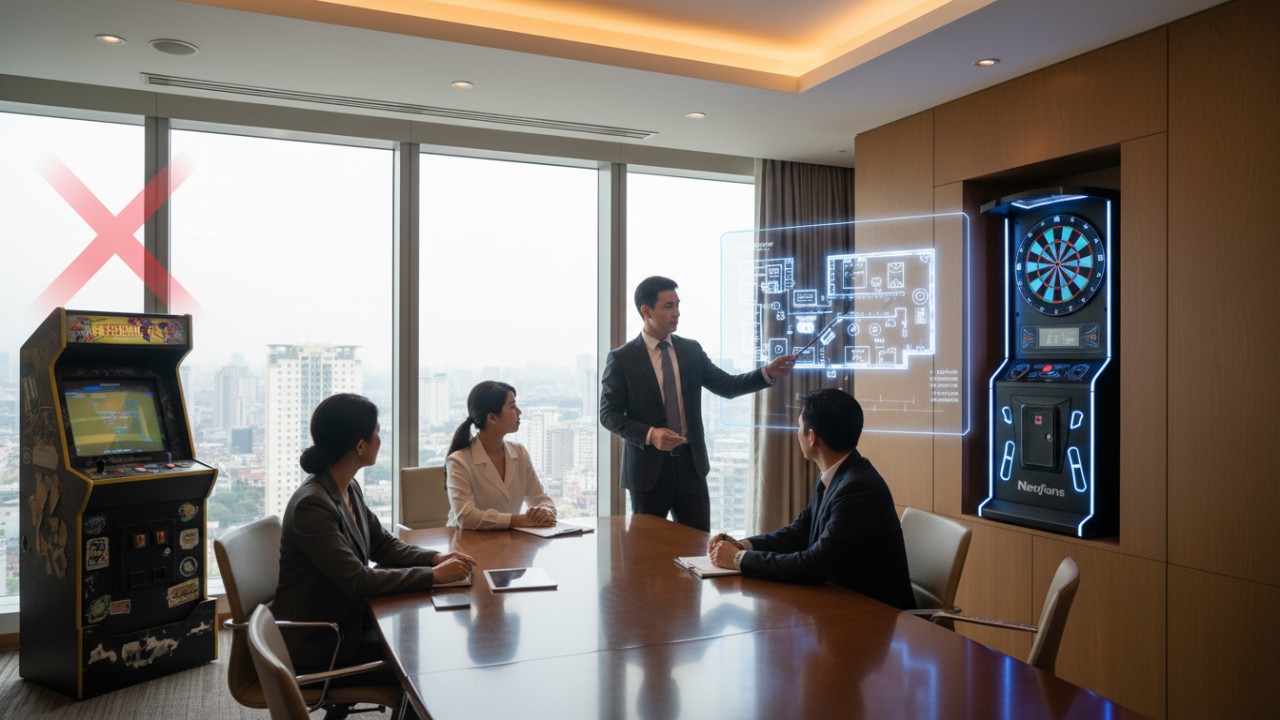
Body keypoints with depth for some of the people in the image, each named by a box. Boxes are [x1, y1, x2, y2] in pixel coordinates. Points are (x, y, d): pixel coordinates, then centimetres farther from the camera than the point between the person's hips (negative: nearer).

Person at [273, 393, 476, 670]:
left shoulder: (350, 489, 0)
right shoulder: (311, 505, -26)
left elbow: (383, 544, 7)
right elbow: (357, 581, -28)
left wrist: (437, 558, -9)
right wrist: (434, 575, -25)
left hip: (346, 617, 7)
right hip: (315, 644, -7)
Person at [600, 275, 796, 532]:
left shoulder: (692, 350, 7)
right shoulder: (621, 358, -5)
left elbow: (726, 386, 1)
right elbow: (609, 414, -6)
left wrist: (767, 373, -14)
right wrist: (649, 434, -20)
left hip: (690, 464, 3)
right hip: (648, 467, -3)